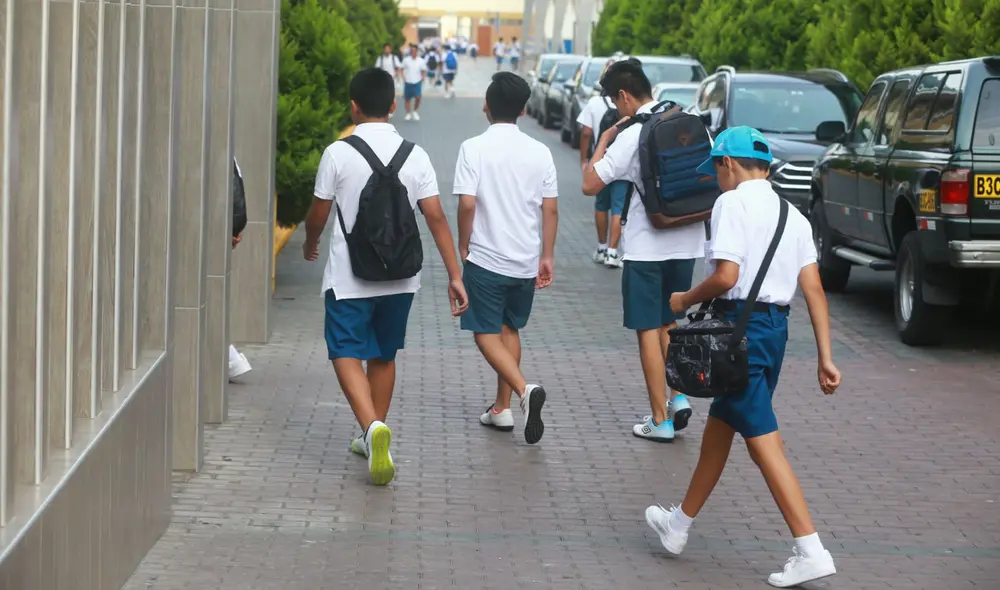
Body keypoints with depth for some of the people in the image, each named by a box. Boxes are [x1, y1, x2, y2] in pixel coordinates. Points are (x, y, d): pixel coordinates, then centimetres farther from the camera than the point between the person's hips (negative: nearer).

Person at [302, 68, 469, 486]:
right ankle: (374, 440, 29)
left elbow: (318, 215, 0)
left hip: (349, 277, -4)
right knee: (384, 355, 18)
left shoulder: (338, 153, -9)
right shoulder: (415, 155, -2)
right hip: (400, 277, 4)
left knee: (347, 355, -1)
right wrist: (455, 275, -1)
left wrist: (310, 245, 22)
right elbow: (436, 218, -5)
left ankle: (373, 427, -26)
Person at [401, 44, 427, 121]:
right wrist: (403, 77, -6)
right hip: (408, 82, 1)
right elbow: (402, 69, 7)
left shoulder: (421, 61, 1)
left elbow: (424, 71, 10)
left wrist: (422, 77, -6)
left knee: (418, 97, -15)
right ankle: (408, 114, 19)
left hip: (417, 82, -1)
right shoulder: (406, 60, 0)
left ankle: (415, 111, 8)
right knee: (407, 99, 6)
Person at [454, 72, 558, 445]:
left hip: (486, 258, -4)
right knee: (510, 329, 18)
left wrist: (463, 246, -1)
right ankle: (501, 408, 22)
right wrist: (547, 257, 12)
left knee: (486, 334, 3)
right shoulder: (539, 152, 0)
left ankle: (525, 390, -19)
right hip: (525, 260, 4)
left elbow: (467, 204, -16)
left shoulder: (474, 148, -11)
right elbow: (550, 210, 2)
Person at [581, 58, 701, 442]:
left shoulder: (632, 136, -16)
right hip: (687, 242, 6)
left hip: (647, 247, -6)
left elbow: (591, 184, -15)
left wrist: (602, 143, -4)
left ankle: (661, 421, 5)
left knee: (649, 331, 3)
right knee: (670, 323, 22)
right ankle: (679, 396, 11)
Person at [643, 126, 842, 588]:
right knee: (720, 424, 22)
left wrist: (686, 300, -1)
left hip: (741, 322, -9)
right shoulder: (791, 215, 12)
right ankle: (680, 524, 37)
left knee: (763, 440, -7)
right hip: (776, 327, 9)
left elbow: (726, 276, -20)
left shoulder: (732, 204, -10)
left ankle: (811, 551, -11)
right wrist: (825, 358, 6)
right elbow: (814, 289, 7)